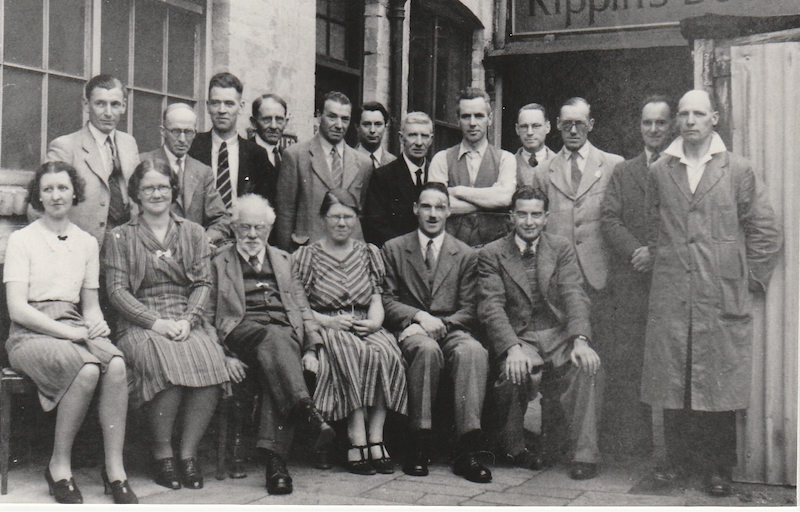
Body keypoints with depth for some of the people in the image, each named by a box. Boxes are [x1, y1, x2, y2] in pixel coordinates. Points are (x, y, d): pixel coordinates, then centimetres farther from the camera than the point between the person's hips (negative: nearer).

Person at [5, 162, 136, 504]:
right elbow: (17, 309, -7)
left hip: (74, 330, 4)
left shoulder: (87, 243, 17)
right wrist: (69, 332, -16)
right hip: (31, 334, -4)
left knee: (116, 365, -29)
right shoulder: (21, 239, 2)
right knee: (88, 370, -33)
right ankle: (59, 466, -16)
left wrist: (97, 324, -4)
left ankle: (115, 469, -24)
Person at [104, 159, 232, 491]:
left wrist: (186, 320, -10)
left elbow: (203, 283, 9)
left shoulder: (193, 233, 18)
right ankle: (162, 454, -18)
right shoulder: (120, 237, 11)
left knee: (210, 361, -31)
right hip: (140, 324, -2)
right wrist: (156, 322, -12)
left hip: (188, 321, 2)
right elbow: (117, 290, 1)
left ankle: (188, 453, -20)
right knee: (167, 363, -35)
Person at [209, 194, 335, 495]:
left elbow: (302, 308, 22)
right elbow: (211, 317, 12)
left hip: (286, 332, 2)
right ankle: (308, 413, -54)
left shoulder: (282, 260, 29)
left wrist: (311, 348, 6)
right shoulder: (219, 263, 20)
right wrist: (224, 354, -5)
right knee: (272, 336, -38)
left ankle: (274, 459, -44)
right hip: (242, 331, -2)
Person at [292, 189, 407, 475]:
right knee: (354, 354, -36)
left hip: (366, 326, 3)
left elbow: (376, 299, 14)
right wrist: (328, 321, -13)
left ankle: (375, 438, -28)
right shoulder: (305, 256, 10)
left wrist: (375, 321, -8)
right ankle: (357, 439, -33)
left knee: (388, 354, -31)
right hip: (326, 330, -3)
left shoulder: (369, 253, 19)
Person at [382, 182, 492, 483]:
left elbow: (469, 310, 8)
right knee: (427, 349, -38)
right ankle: (420, 444, -31)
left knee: (474, 351, -35)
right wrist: (419, 316, -12)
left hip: (452, 329, 1)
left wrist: (442, 323, -12)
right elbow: (388, 301, 7)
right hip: (410, 329, -1)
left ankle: (467, 451, -37)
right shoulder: (393, 249, 13)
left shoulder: (466, 255, 15)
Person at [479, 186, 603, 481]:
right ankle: (511, 446, -6)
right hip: (517, 338, -2)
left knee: (589, 365, -29)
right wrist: (512, 348, -26)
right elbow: (491, 307, -9)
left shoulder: (562, 249, 9)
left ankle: (584, 455, -20)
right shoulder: (492, 254, 3)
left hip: (559, 335, 2)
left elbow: (574, 297, -3)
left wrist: (580, 341, -22)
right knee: (520, 372, -33)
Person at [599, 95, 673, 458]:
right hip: (628, 282, 2)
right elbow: (608, 220, 6)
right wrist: (636, 250, -9)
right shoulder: (623, 172, 18)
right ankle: (627, 441, 2)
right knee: (624, 362, -3)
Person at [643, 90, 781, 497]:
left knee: (720, 381, 0)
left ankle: (717, 466, 12)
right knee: (670, 377, 3)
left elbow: (765, 230, 6)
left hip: (722, 296, -2)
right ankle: (677, 457, 17)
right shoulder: (659, 172, 12)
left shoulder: (738, 170, 5)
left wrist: (749, 280, 2)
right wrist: (659, 266, 8)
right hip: (670, 297, 2)